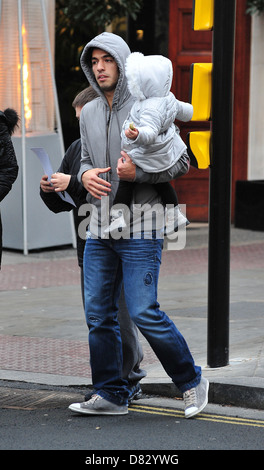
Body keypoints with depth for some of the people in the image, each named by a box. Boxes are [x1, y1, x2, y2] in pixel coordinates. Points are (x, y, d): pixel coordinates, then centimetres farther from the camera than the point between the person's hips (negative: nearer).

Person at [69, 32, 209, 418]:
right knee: (98, 314, 6)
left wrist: (137, 172, -22)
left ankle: (192, 381, 8)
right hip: (100, 228, 6)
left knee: (144, 313, -10)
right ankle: (111, 394, 16)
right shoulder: (89, 113, 12)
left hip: (139, 229, -6)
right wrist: (85, 175, -3)